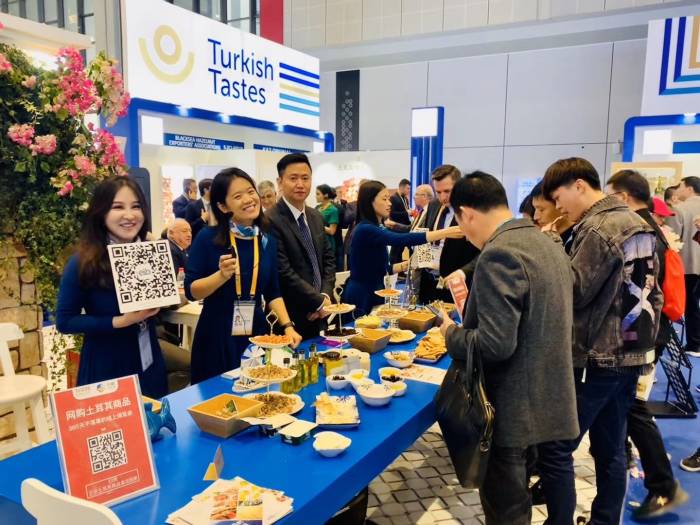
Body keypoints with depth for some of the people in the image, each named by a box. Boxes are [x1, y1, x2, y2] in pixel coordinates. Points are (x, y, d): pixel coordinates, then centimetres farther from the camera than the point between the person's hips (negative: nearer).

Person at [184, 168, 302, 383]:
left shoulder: (268, 241, 4)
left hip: (256, 334, 4)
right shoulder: (208, 238, -9)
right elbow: (191, 291, -9)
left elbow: (273, 292, 9)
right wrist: (222, 275, -24)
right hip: (216, 337, -3)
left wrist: (287, 326, -3)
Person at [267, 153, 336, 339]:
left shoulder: (316, 217, 8)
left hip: (316, 315, 7)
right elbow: (283, 272, -21)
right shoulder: (271, 221, -17)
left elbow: (328, 258, 10)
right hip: (289, 317, -7)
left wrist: (325, 295, -5)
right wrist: (319, 302, -14)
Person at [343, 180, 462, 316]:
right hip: (361, 297, -9)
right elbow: (401, 240, -31)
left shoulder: (374, 229, 11)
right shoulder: (365, 229, -18)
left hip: (373, 294, 9)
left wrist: (406, 265, 0)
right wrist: (444, 233, -31)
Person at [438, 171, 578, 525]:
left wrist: (452, 333, -10)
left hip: (512, 408, -9)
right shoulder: (547, 243, 8)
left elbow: (495, 344, -28)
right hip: (543, 399, 9)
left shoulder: (498, 254, -22)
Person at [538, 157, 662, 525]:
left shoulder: (598, 229, -17)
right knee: (611, 450, 17)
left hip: (595, 358, -9)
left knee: (555, 449, -1)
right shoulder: (637, 223, 12)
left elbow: (572, 292, -19)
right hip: (630, 354, 9)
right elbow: (648, 290, 17)